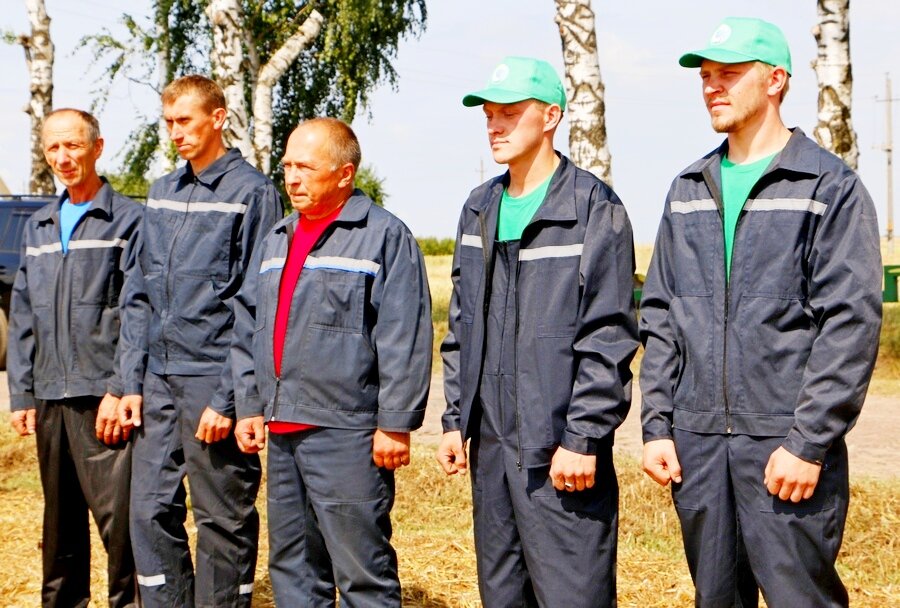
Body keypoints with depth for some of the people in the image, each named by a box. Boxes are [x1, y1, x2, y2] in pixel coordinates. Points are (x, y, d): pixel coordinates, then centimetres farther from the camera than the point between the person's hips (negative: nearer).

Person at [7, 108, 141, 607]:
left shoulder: (128, 220, -3)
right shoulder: (37, 228, 17)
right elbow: (23, 318, 17)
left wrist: (120, 391, -15)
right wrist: (20, 393, 11)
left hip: (102, 397, -6)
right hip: (50, 397, 6)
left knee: (118, 518, -7)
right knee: (60, 521, 13)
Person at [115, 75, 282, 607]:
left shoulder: (251, 192, -6)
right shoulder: (163, 193, 14)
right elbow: (141, 296, 15)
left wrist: (227, 398, -15)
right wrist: (132, 383, 7)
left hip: (214, 381, -6)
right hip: (159, 380, 6)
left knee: (224, 522, 4)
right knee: (151, 511, 8)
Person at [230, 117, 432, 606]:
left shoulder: (384, 236, -6)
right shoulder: (277, 239, 17)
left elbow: (404, 338, -12)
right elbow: (248, 330, 21)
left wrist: (395, 423, -15)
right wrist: (248, 406, 15)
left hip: (347, 432, -8)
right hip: (282, 431, 8)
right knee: (291, 565, 14)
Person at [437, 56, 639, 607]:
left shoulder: (593, 208, -9)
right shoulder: (480, 209, 14)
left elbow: (609, 337, -13)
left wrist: (584, 437, -17)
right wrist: (456, 418, 14)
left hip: (560, 449, -7)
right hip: (489, 443, 7)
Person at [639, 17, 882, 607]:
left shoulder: (830, 187, -4)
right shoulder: (689, 190, 14)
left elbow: (851, 322, -10)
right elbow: (660, 316, 14)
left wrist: (810, 442, -15)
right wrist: (657, 425, 5)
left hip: (786, 444, -5)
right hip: (696, 442, 5)